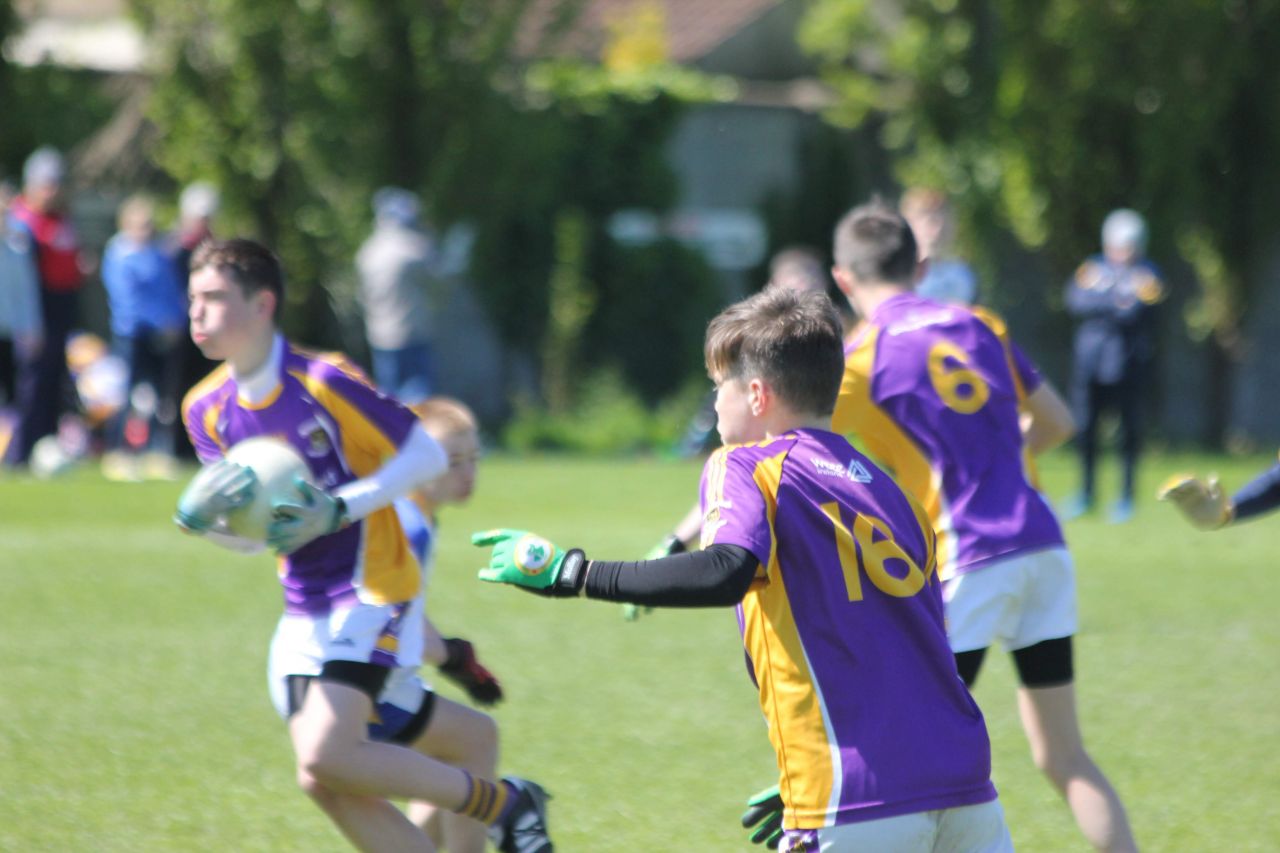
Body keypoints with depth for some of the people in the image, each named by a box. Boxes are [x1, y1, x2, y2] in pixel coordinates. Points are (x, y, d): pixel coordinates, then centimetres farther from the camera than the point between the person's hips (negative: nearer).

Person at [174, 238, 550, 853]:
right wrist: (205, 521, -12)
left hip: (371, 591, -7)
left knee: (325, 760, -21)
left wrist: (337, 509, -21)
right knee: (330, 785, 0)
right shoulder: (207, 409, 4)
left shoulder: (322, 381, -16)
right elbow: (250, 533, 11)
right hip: (304, 610, 7)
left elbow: (427, 455, -11)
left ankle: (505, 802, -4)